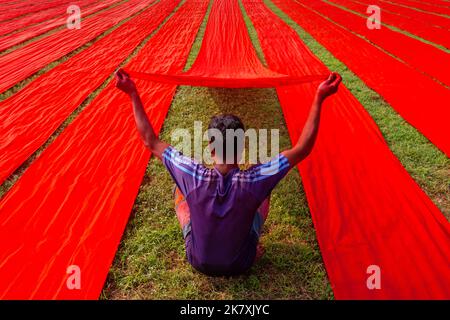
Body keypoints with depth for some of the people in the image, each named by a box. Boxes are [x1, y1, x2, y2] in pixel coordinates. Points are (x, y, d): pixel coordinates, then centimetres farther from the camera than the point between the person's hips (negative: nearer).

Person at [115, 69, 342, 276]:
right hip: (241, 265, 0)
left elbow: (151, 142, -18)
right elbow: (302, 148, -24)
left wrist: (133, 94, -14)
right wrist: (319, 99, -23)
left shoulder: (194, 177, -30)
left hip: (199, 262, 1)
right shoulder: (253, 181, -31)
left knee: (180, 190, 16)